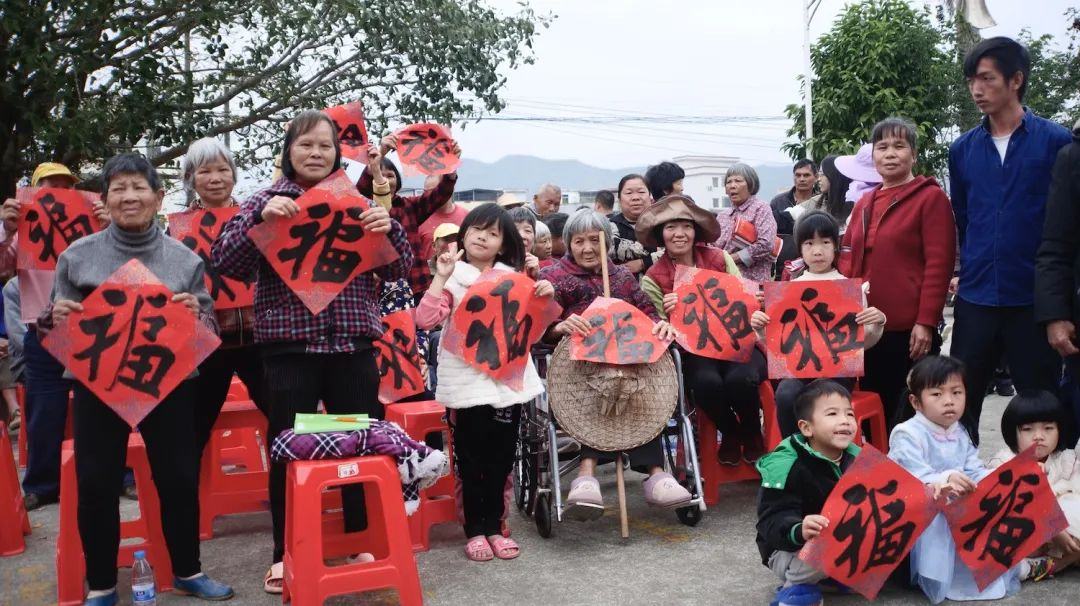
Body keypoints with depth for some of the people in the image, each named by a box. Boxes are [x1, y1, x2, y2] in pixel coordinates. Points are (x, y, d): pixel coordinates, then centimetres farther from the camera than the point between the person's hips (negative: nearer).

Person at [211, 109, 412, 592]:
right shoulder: (268, 200, 4)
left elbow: (398, 269, 7)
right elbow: (225, 262, -6)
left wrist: (388, 227, -13)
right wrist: (261, 217, -20)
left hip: (352, 345, 2)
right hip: (289, 348, -2)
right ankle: (285, 554, 19)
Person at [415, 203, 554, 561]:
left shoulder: (513, 279, 10)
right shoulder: (453, 278, -1)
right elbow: (426, 319, -13)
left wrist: (546, 296, -1)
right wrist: (441, 277, -17)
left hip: (509, 377, 4)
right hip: (468, 380, -3)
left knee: (501, 458, 10)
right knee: (472, 459, 3)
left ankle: (494, 526, 21)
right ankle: (475, 530, 15)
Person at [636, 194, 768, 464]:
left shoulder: (719, 258, 3)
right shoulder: (653, 279, 0)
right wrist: (671, 313, -21)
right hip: (695, 350, 0)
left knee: (740, 379, -32)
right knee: (707, 382, -34)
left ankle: (752, 434, 2)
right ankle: (730, 434, 1)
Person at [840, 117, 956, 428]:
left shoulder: (931, 197, -4)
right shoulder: (865, 202, 15)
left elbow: (939, 263, -11)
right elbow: (849, 260, 17)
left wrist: (926, 321, -16)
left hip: (909, 329, -6)